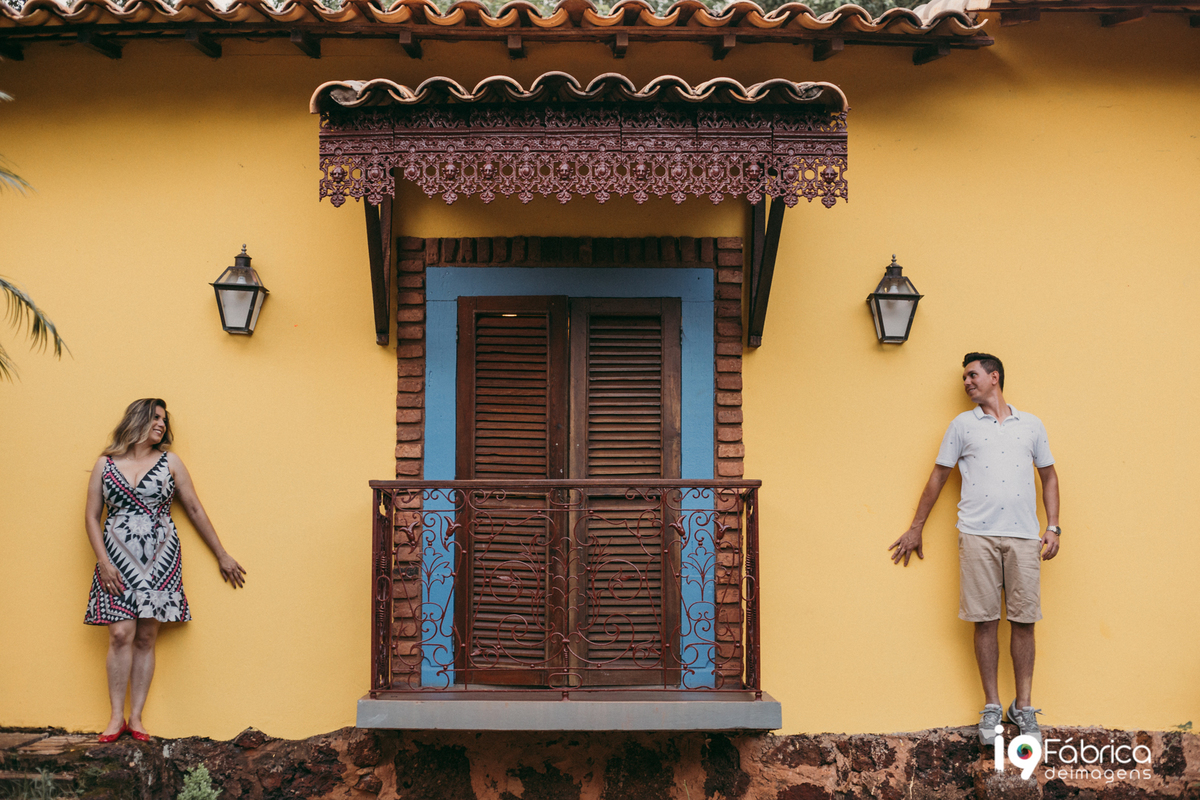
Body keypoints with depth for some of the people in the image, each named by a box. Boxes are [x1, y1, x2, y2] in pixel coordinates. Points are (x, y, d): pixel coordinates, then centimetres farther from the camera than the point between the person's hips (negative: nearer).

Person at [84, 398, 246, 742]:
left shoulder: (169, 462, 7)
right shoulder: (106, 464, 6)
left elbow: (195, 510, 9)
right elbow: (92, 516, 5)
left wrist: (222, 556, 10)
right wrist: (104, 562, -6)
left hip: (159, 561, 1)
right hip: (118, 560, 0)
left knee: (145, 638, 0)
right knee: (121, 634, -8)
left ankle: (136, 717, 7)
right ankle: (116, 717, 2)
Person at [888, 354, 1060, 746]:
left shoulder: (1030, 424, 13)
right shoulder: (962, 425, 11)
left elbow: (1048, 475, 17)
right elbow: (938, 476, 13)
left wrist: (1053, 527, 7)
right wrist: (916, 529, 13)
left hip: (1023, 536, 1)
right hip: (978, 536, -1)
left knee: (1024, 620, 2)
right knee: (985, 620, 1)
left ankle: (1023, 706, 14)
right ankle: (992, 706, 12)